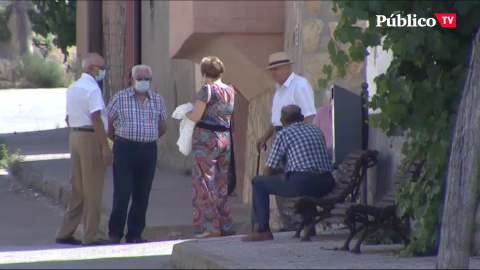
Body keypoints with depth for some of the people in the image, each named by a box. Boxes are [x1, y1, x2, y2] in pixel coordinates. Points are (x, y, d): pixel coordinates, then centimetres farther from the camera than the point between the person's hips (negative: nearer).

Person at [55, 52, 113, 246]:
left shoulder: (72, 89, 15)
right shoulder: (92, 89, -13)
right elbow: (96, 119, -20)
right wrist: (105, 147, -21)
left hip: (75, 136, 9)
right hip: (91, 138, -9)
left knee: (78, 188, 14)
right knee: (93, 189, -3)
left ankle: (65, 233, 14)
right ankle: (91, 235, 0)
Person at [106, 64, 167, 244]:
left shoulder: (158, 100, 9)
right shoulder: (120, 98, -1)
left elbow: (162, 127, 21)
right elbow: (108, 122, 4)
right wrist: (117, 140, 8)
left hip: (149, 151, 4)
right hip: (125, 150, -4)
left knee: (142, 196, 6)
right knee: (122, 194, -6)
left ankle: (135, 234, 14)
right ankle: (115, 234, 2)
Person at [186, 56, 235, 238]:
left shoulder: (207, 90, -12)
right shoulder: (230, 91, 9)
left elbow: (196, 116, -13)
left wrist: (186, 113, 8)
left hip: (206, 138, -7)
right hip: (226, 138, 7)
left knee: (204, 182, -1)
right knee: (222, 183, 13)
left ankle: (210, 227, -3)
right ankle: (225, 225, 16)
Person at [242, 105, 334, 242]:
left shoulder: (283, 134, 5)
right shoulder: (316, 131, 20)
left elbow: (269, 171, 6)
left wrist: (282, 171, 31)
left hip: (301, 183, -6)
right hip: (326, 185, 6)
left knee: (258, 183, 11)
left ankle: (262, 230, 6)